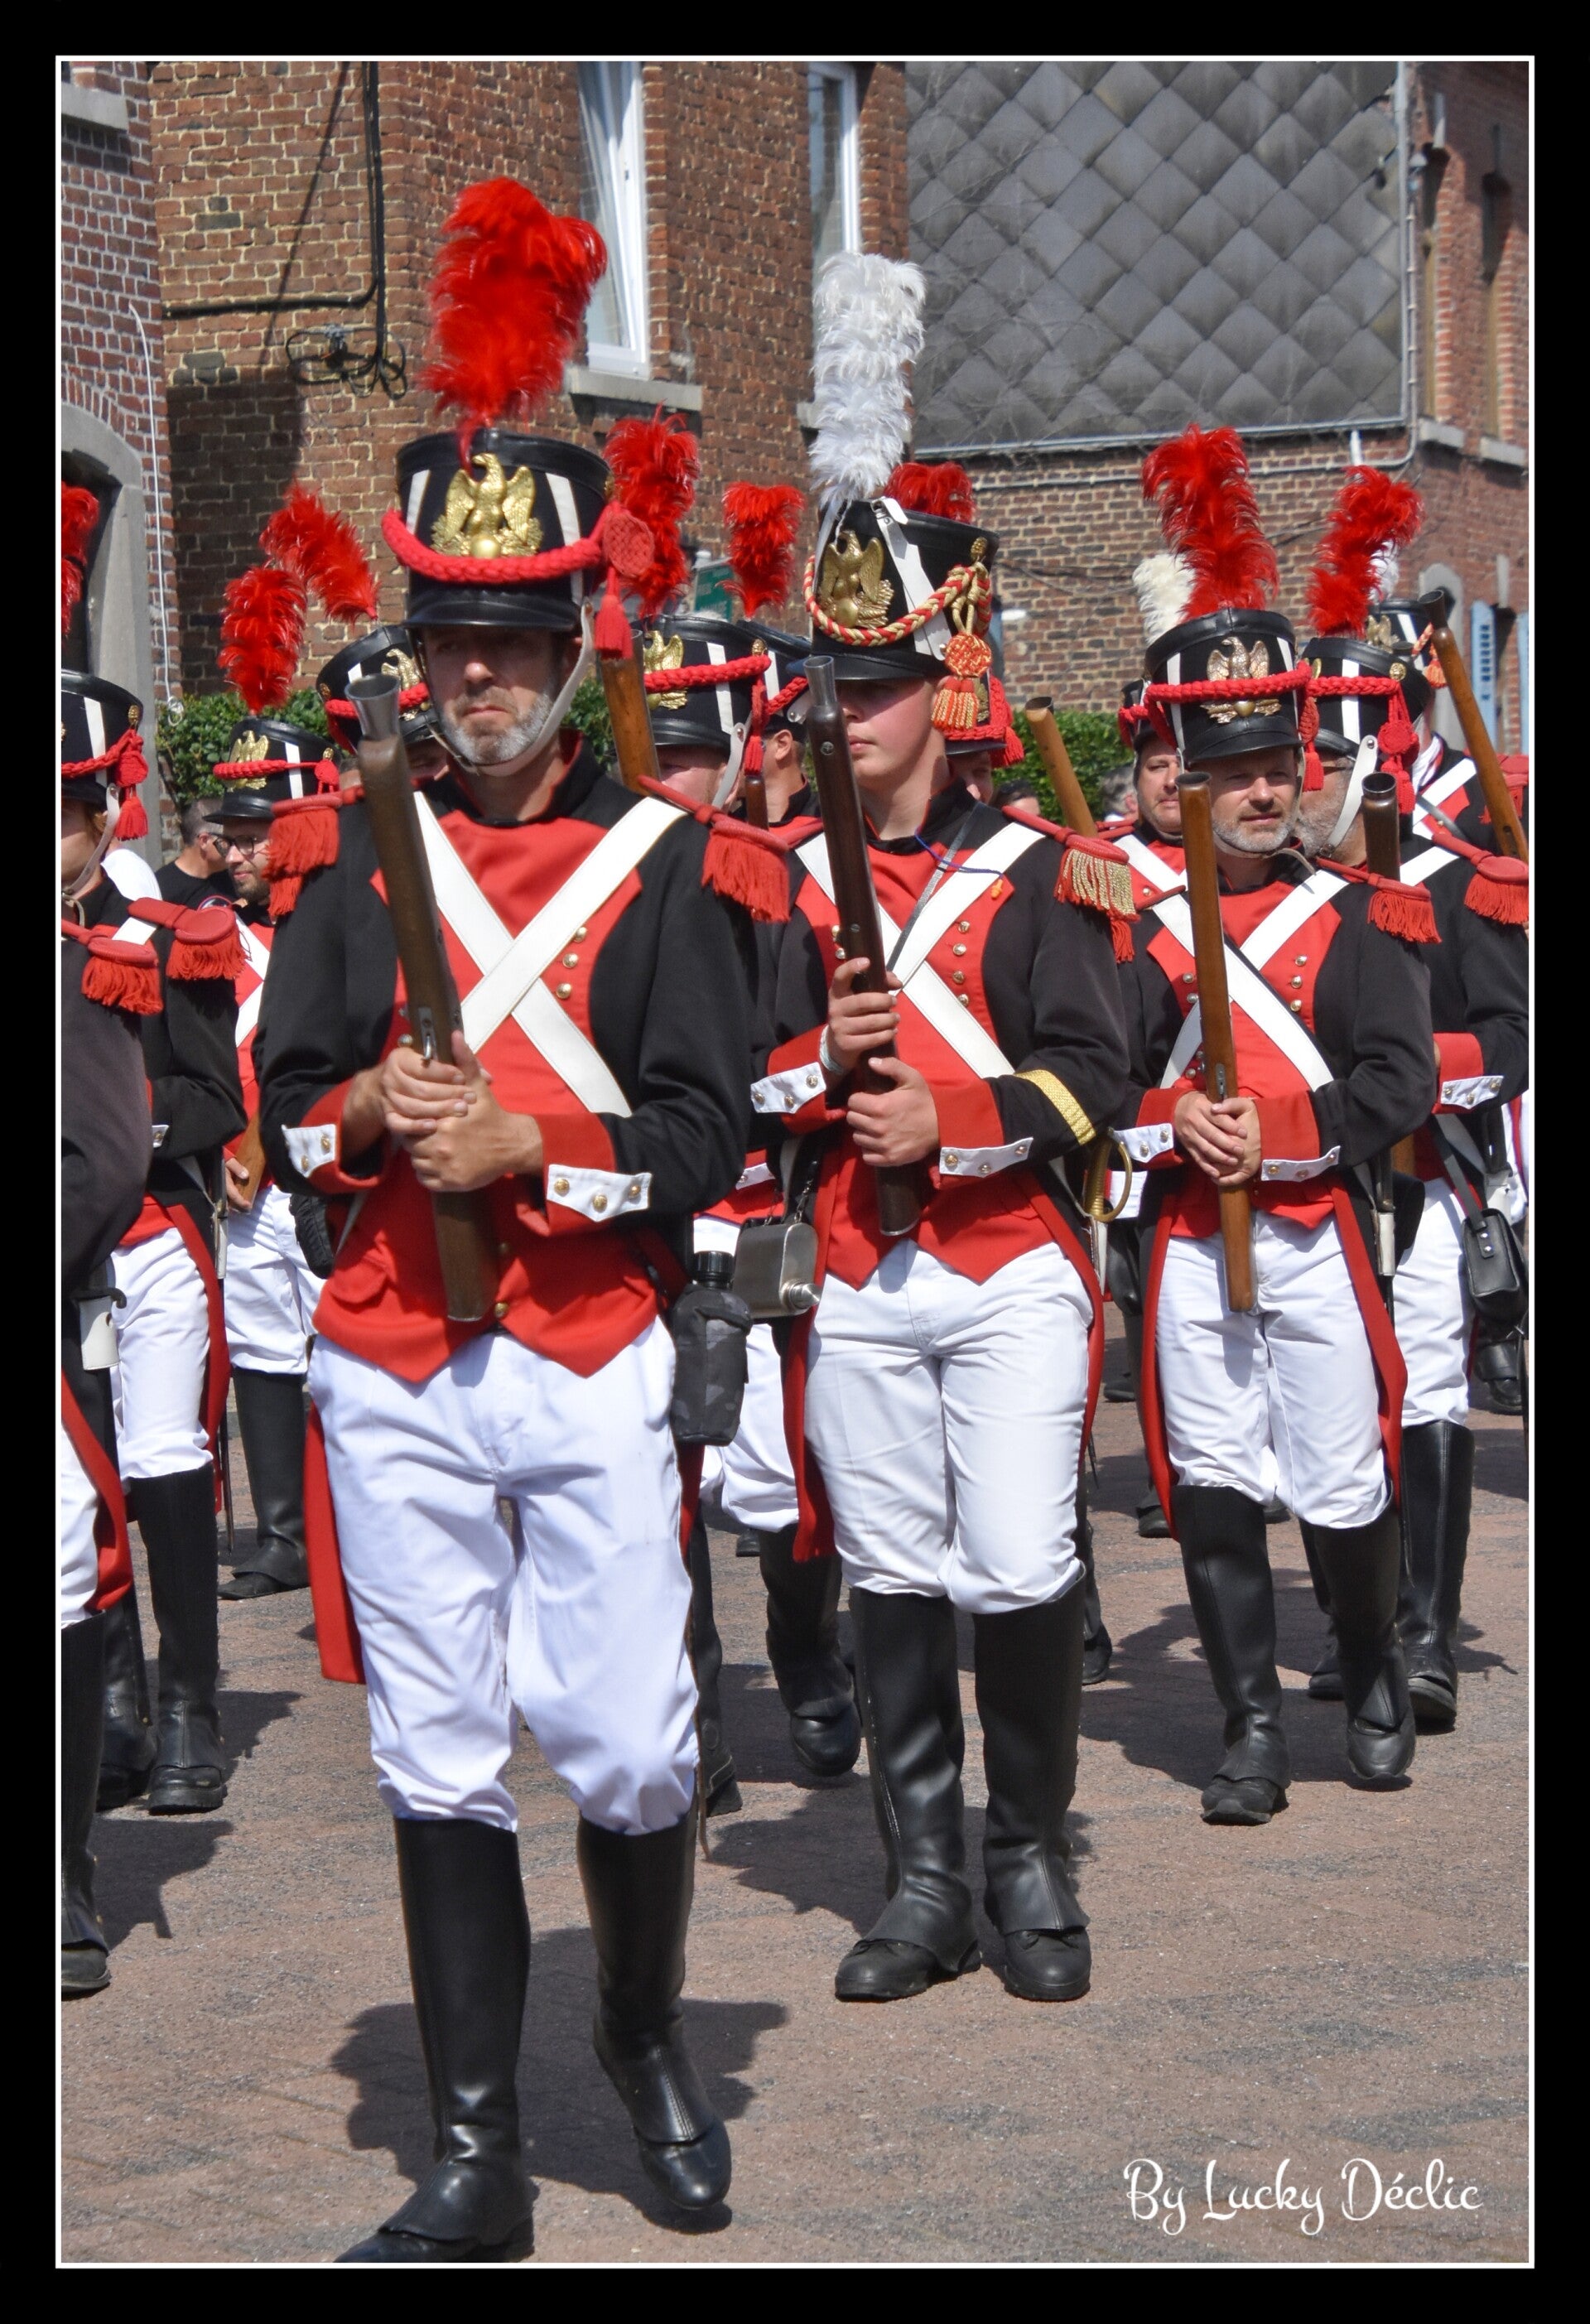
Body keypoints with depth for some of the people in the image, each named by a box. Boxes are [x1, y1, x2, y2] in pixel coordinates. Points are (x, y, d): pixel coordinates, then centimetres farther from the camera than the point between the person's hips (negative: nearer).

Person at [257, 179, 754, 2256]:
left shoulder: (658, 855, 0)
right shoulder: (367, 851, 8)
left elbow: (708, 1136, -6)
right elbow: (283, 1099, 7)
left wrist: (522, 1148, -19)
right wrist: (361, 1115, -13)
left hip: (595, 1374, -2)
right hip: (395, 1380, 2)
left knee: (630, 1753, 0)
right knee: (440, 1769, 6)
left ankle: (647, 2029, 30)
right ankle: (477, 2162, 15)